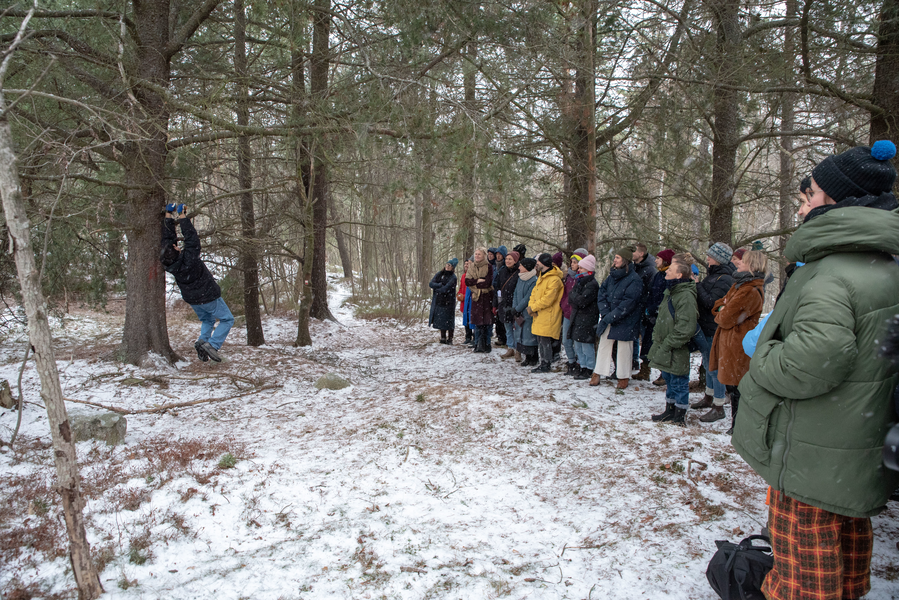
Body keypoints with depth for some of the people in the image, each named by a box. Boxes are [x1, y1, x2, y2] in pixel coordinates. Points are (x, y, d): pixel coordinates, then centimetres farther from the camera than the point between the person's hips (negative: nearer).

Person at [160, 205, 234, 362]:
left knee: (206, 321, 29)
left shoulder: (170, 264, -14)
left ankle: (202, 340, 3)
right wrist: (182, 217, -25)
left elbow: (168, 237, -6)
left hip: (192, 299, 7)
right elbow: (192, 238, -30)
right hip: (208, 296, -7)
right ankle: (212, 344, -11)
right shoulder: (189, 260, -33)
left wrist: (168, 216, -2)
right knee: (227, 319, 8)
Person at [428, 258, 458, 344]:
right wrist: (440, 285, -12)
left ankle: (450, 339, 9)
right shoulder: (440, 274, 9)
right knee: (441, 321, 7)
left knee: (448, 321, 0)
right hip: (438, 301, 5)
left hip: (448, 302, -5)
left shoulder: (453, 277, -8)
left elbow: (445, 289, -16)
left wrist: (436, 288, -1)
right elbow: (431, 283, -1)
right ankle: (443, 338, 16)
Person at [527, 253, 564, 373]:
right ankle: (543, 362, 23)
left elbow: (547, 299, -22)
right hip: (540, 315, 9)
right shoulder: (542, 276, 15)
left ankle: (545, 365, 5)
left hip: (548, 316, -9)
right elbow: (534, 292, 14)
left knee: (545, 340, -4)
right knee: (540, 340, 14)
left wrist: (533, 307, -16)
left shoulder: (554, 280, -17)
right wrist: (531, 305, -4)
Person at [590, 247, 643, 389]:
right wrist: (605, 313, -10)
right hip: (608, 318, 6)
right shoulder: (612, 275, 6)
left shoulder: (635, 280, -14)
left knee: (624, 348, 5)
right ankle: (598, 373, 16)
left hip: (625, 321, -6)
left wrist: (609, 318, -20)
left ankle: (623, 376, 18)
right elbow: (601, 293, 5)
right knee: (604, 345, 8)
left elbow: (628, 303, -19)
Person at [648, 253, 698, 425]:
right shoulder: (669, 291, 11)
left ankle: (680, 416, 16)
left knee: (679, 382, 4)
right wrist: (656, 338, 14)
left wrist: (667, 344, -18)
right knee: (669, 379, 18)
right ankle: (670, 410, 31)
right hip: (664, 347, 9)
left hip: (677, 351, -9)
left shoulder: (686, 296, -19)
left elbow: (685, 328, -23)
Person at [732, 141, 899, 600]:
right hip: (861, 456, 9)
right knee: (849, 542, 26)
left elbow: (817, 355, -36)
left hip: (814, 458, -9)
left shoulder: (832, 274, -24)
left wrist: (762, 367, -17)